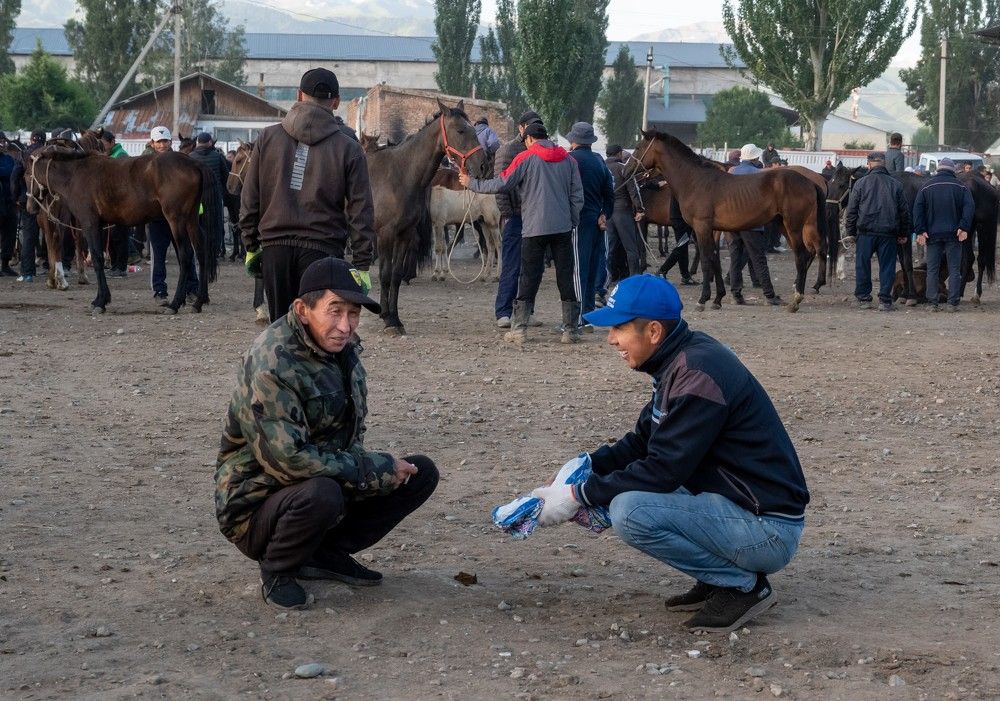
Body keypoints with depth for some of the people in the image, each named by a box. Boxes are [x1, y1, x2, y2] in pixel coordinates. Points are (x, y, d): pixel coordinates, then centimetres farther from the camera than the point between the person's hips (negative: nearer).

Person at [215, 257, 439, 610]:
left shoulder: (344, 348, 3)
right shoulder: (271, 362, -25)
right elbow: (287, 458, -30)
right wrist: (377, 469, -23)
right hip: (258, 500, -8)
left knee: (421, 473, 0)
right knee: (321, 494, -39)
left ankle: (327, 553, 7)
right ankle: (276, 572, -9)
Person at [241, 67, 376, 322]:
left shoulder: (268, 137, 5)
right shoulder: (348, 148, -1)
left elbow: (249, 200, 7)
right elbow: (361, 211, -2)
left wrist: (251, 246, 15)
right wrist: (361, 264, 1)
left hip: (274, 247, 2)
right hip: (323, 248, -2)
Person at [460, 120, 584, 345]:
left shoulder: (525, 158, -3)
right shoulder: (568, 159, 8)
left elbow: (501, 184, -6)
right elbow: (577, 195, 7)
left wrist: (472, 183, 6)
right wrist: (573, 223, 14)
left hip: (534, 229, -3)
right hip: (563, 228, 3)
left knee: (528, 279, 2)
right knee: (567, 278, 6)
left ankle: (518, 328, 1)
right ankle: (571, 329, 6)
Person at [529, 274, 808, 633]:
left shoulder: (698, 375, -21)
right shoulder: (680, 360, 9)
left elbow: (664, 470, -21)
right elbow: (642, 442, 17)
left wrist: (579, 496, -15)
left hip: (770, 530, -10)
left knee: (630, 511, -25)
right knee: (615, 488, 14)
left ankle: (744, 586, -8)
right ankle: (720, 578, 12)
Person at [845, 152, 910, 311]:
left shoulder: (861, 183, 0)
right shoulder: (895, 184, 5)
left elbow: (851, 210, 0)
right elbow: (904, 211, 7)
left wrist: (851, 232, 6)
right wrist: (904, 234, 14)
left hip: (866, 232, -1)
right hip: (889, 233, 1)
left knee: (863, 266, 8)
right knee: (887, 267, 5)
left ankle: (863, 298, 10)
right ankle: (885, 300, 2)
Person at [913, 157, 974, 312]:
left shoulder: (927, 186, 7)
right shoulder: (960, 186, 4)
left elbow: (918, 209, -1)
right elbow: (969, 206, -8)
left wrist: (920, 231, -4)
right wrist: (964, 227, -12)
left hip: (933, 234, 1)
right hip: (953, 234, -1)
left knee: (932, 270, 6)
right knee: (954, 270, 4)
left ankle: (932, 303, 2)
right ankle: (953, 303, 0)